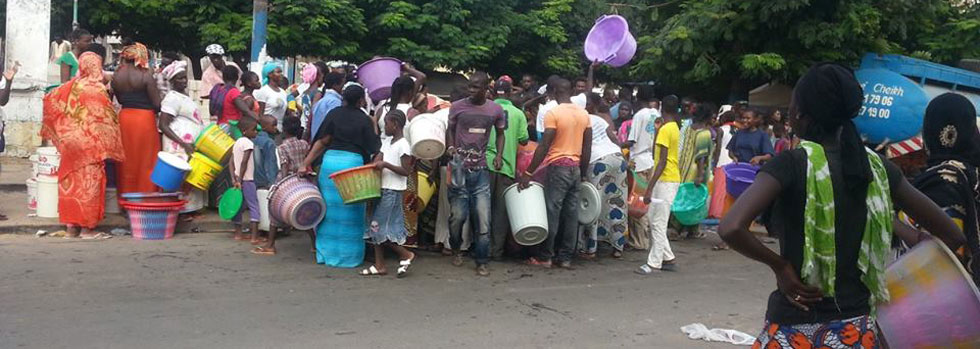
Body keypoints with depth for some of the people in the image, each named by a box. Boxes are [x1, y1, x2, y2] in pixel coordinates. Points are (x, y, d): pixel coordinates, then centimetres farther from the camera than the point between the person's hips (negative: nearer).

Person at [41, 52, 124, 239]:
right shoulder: (98, 89, -11)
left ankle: (71, 226, 16)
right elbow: (104, 120, -13)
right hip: (90, 143, -6)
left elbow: (50, 99, 16)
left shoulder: (71, 86, 6)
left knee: (71, 180, 11)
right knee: (89, 181, 0)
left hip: (70, 141, 6)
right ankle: (87, 228, 2)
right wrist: (105, 147, -4)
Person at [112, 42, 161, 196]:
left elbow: (120, 99, 13)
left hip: (124, 118, 5)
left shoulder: (117, 77, 3)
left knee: (127, 162, 13)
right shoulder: (146, 76, -12)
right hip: (144, 119, -5)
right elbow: (157, 104, -10)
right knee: (145, 162, 4)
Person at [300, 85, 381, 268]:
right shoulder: (365, 120, -1)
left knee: (329, 207, 12)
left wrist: (306, 163, 2)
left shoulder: (334, 114, 6)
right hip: (353, 162, -3)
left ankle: (325, 252, 20)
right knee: (350, 211, 6)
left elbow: (322, 141, 1)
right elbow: (373, 148, -4)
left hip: (330, 160, 3)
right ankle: (347, 254, 12)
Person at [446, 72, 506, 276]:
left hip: (481, 170, 1)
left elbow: (500, 133, 16)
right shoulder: (457, 107, 0)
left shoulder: (496, 110, 3)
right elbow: (450, 130, 11)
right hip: (460, 169, -1)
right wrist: (451, 148, -8)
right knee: (458, 215, 2)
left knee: (483, 217, -2)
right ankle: (456, 250, 30)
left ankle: (482, 261, 9)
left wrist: (499, 155, 1)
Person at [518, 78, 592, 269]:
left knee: (552, 212, 0)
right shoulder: (584, 114, 9)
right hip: (576, 168, 6)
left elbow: (544, 146, -14)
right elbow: (587, 148, 11)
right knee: (571, 213, 7)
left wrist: (528, 172, -10)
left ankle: (545, 256, 6)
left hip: (558, 167, -6)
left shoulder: (553, 113, -10)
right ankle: (566, 257, 11)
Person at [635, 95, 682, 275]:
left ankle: (654, 263, -1)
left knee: (658, 223, -5)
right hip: (670, 178, 10)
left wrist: (650, 187, -21)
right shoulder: (674, 128, 14)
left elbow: (662, 161, -20)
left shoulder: (665, 129, -15)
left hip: (666, 180, -10)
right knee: (653, 217, 15)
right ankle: (668, 258, 18)